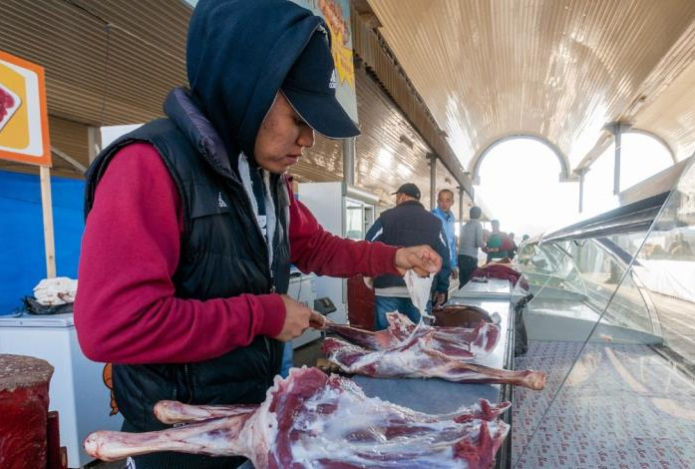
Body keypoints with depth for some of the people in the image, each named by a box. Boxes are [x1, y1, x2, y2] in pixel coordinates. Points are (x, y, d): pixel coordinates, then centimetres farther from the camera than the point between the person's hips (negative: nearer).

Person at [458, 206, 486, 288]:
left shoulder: (465, 225, 16)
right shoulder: (478, 224, -3)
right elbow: (479, 243, -12)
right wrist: (484, 244, 10)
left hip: (461, 256, 6)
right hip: (470, 257, -6)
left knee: (463, 283, 9)